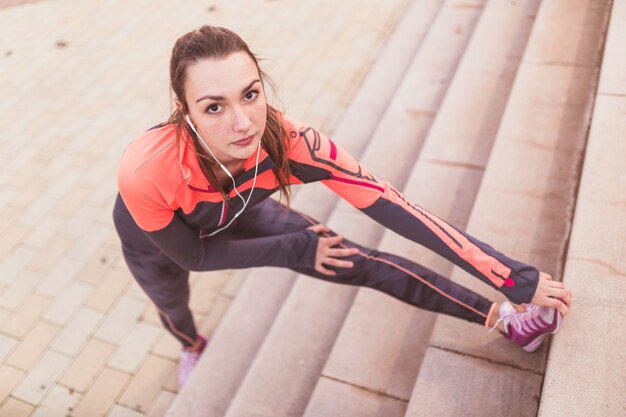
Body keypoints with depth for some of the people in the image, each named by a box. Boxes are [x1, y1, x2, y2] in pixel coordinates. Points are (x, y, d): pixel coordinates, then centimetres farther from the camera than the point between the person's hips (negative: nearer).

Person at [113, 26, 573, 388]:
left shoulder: (287, 139, -39)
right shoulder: (145, 173, -43)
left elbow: (393, 208, -38)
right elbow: (194, 254, -24)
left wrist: (517, 277, -35)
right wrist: (296, 248, -21)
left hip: (234, 213, 1)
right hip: (157, 240, 0)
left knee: (363, 262, -6)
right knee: (173, 308, 29)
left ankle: (500, 317, 10)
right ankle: (194, 346, 70)